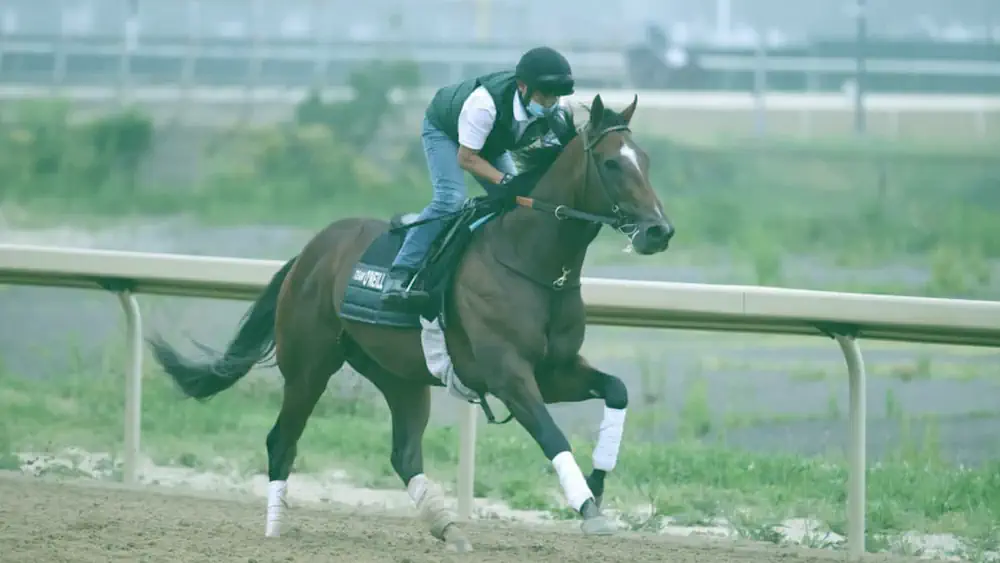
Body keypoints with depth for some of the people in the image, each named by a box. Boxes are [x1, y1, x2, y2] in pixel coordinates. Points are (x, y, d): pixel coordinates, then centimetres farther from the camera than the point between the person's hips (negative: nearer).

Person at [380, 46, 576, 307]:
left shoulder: (554, 111, -26)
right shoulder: (485, 102, -45)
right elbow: (466, 158, -35)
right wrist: (505, 180, -44)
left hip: (492, 141, 7)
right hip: (443, 129, -7)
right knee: (450, 197, -27)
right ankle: (398, 277, -26)